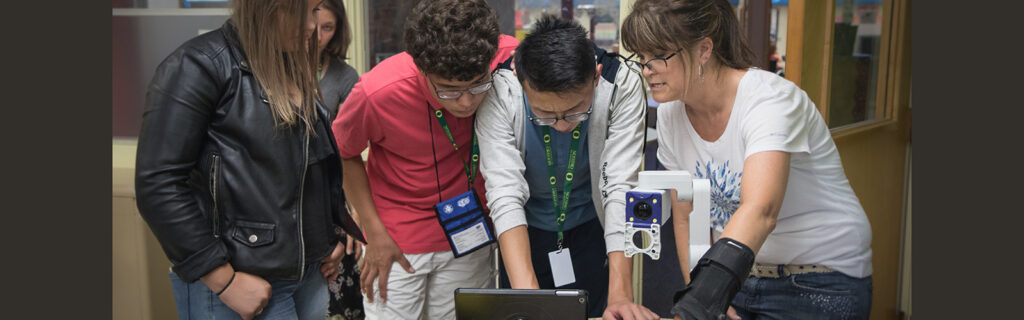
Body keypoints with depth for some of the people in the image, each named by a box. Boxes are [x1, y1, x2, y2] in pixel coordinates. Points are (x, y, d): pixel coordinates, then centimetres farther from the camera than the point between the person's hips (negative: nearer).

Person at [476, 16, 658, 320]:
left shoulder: (622, 85, -26)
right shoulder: (500, 92, -28)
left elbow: (620, 188, -28)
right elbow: (505, 195, -33)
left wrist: (620, 294, -36)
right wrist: (527, 292, -44)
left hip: (592, 225, 1)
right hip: (527, 230, 0)